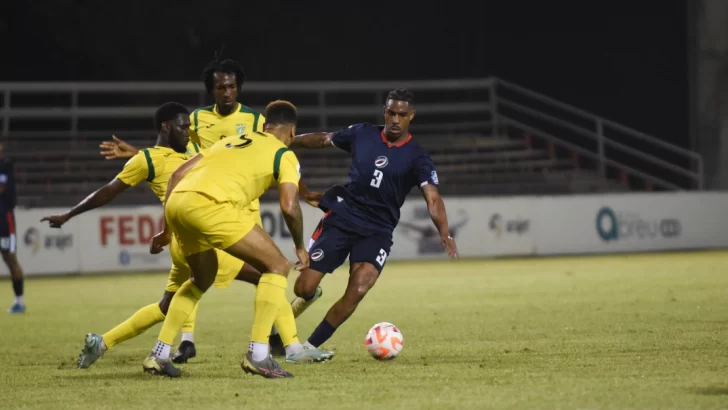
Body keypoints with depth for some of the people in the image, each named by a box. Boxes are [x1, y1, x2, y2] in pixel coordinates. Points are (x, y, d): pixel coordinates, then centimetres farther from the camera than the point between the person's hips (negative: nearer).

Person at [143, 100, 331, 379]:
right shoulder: (284, 155, 15)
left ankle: (159, 355, 28)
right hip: (210, 205, -7)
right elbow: (289, 207, 0)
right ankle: (257, 356, -4)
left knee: (203, 278, 31)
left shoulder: (231, 141, 33)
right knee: (277, 266, 5)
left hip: (176, 202, 7)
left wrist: (168, 229, 32)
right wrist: (300, 246, 18)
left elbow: (178, 174, 27)